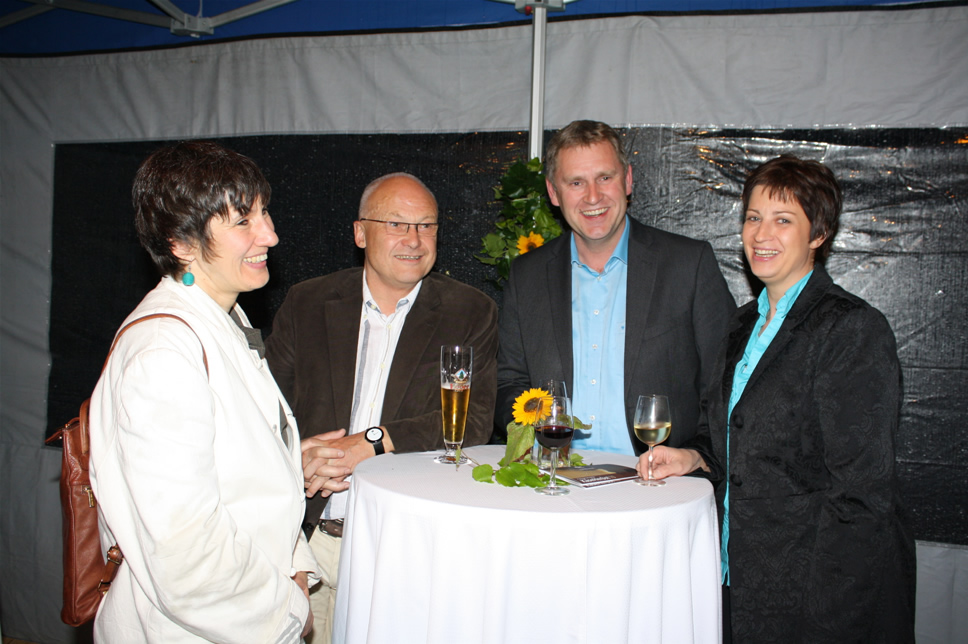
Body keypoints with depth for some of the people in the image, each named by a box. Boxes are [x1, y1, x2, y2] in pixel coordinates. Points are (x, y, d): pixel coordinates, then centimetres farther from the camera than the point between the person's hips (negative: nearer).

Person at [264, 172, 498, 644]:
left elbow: (475, 419, -7)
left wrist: (372, 441, -18)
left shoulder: (471, 313, 2)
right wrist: (299, 455, -17)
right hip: (311, 538, 2)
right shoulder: (306, 304, 8)